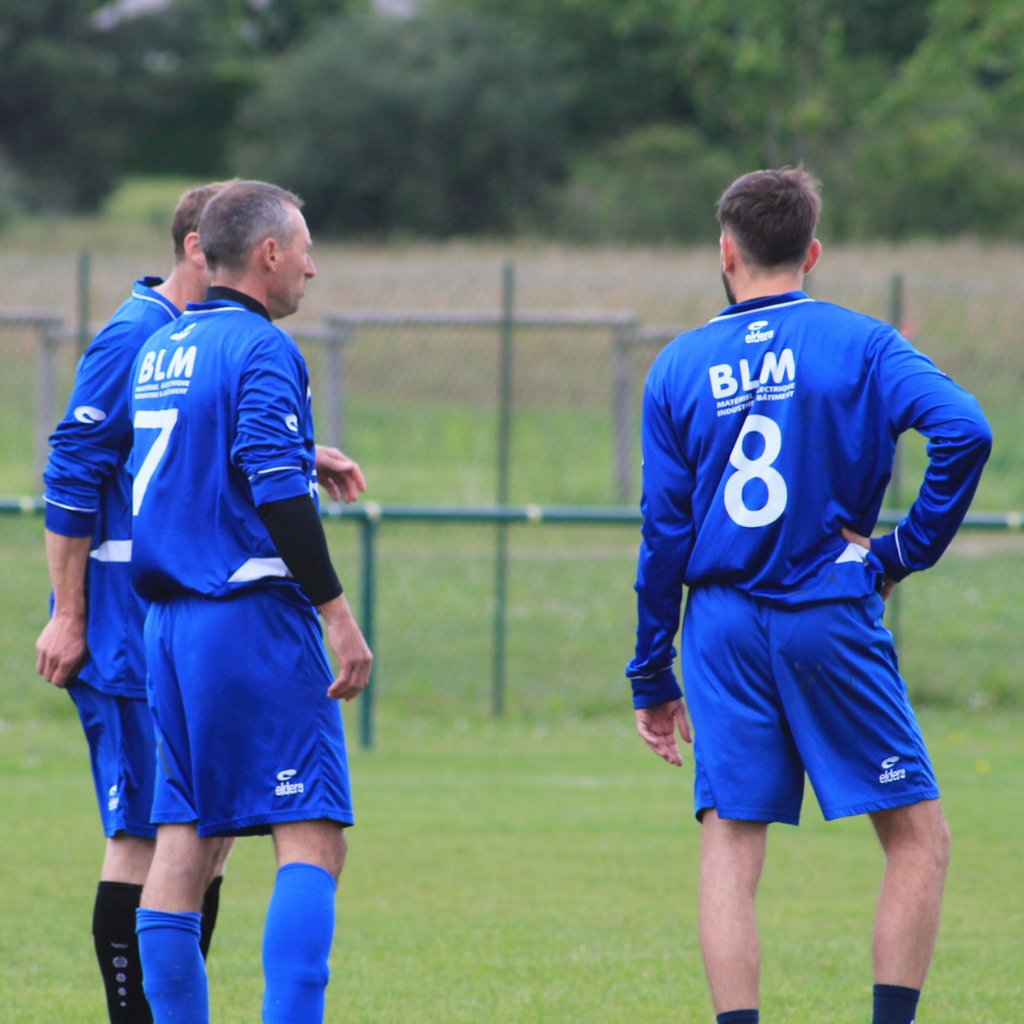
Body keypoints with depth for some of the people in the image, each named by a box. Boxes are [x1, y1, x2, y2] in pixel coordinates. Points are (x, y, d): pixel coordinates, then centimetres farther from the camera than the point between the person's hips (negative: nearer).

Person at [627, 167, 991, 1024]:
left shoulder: (679, 367, 7)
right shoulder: (860, 344, 0)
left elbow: (664, 533, 6)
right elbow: (964, 430, -17)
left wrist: (652, 678, 12)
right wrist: (908, 551, -5)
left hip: (721, 625, 3)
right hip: (833, 620, -3)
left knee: (730, 849, 1)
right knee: (919, 836, 5)